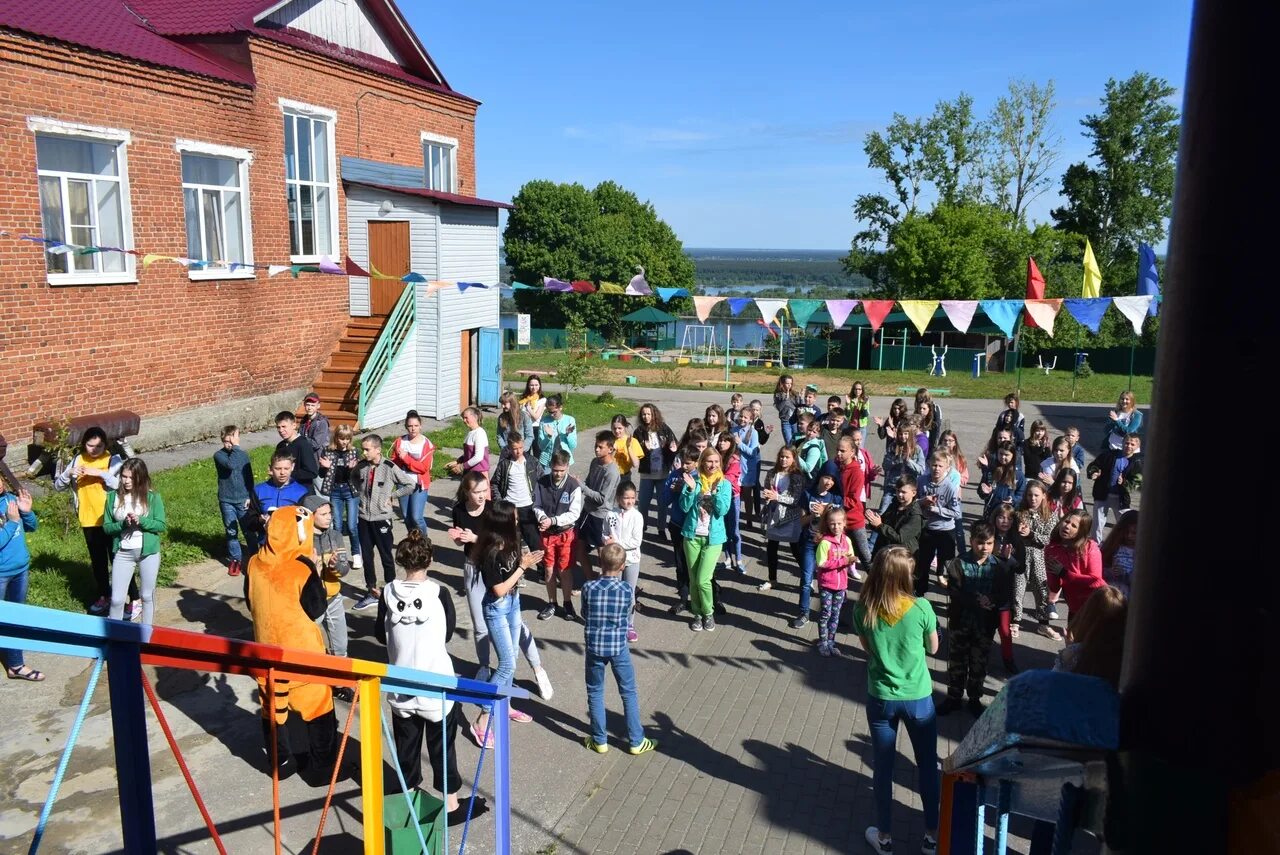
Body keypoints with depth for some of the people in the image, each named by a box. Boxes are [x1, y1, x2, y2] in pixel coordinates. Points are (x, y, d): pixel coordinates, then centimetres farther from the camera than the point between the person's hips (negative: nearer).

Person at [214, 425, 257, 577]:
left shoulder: (243, 454, 0)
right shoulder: (219, 455, -6)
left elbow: (249, 477, 4)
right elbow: (230, 465, -28)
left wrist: (250, 496, -2)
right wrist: (235, 447, -21)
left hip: (243, 500, 1)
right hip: (226, 500, -1)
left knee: (249, 530, 6)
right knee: (231, 531, 9)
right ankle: (235, 559, 21)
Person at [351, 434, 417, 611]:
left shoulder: (389, 468, -15)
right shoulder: (361, 466, 0)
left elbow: (411, 484, -11)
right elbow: (353, 477, 23)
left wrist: (392, 496, -8)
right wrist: (359, 491, 9)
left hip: (382, 519, -5)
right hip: (364, 518, 5)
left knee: (386, 556, 7)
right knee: (366, 556, 11)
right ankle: (372, 592, 22)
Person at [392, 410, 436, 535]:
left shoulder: (427, 443, -8)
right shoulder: (399, 441, 2)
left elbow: (424, 467, -14)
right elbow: (393, 463, 3)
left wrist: (406, 458, -20)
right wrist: (400, 459, -18)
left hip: (419, 485, -4)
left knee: (416, 517, -10)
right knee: (406, 517, 12)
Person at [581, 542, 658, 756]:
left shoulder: (589, 588, -13)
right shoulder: (628, 589, -13)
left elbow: (584, 616, 1)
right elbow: (628, 619, 2)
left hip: (595, 646, 0)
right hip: (619, 647, 0)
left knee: (595, 693, 16)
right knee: (629, 693, 14)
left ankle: (599, 740, 25)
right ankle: (636, 742, 21)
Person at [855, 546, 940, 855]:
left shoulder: (863, 609, -14)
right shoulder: (921, 608, -18)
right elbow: (933, 648, -1)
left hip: (881, 699, 1)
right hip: (918, 698, -1)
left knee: (883, 768, 16)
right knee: (928, 765, 19)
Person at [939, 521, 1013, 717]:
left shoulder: (1001, 566, -4)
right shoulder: (957, 563, -9)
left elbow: (1006, 596, -8)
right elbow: (954, 592, -17)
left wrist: (991, 601, -27)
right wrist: (976, 600, -30)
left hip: (986, 624, 1)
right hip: (960, 621, -1)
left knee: (979, 664, 15)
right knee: (956, 662, 12)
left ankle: (975, 699, 33)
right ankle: (953, 698, 28)